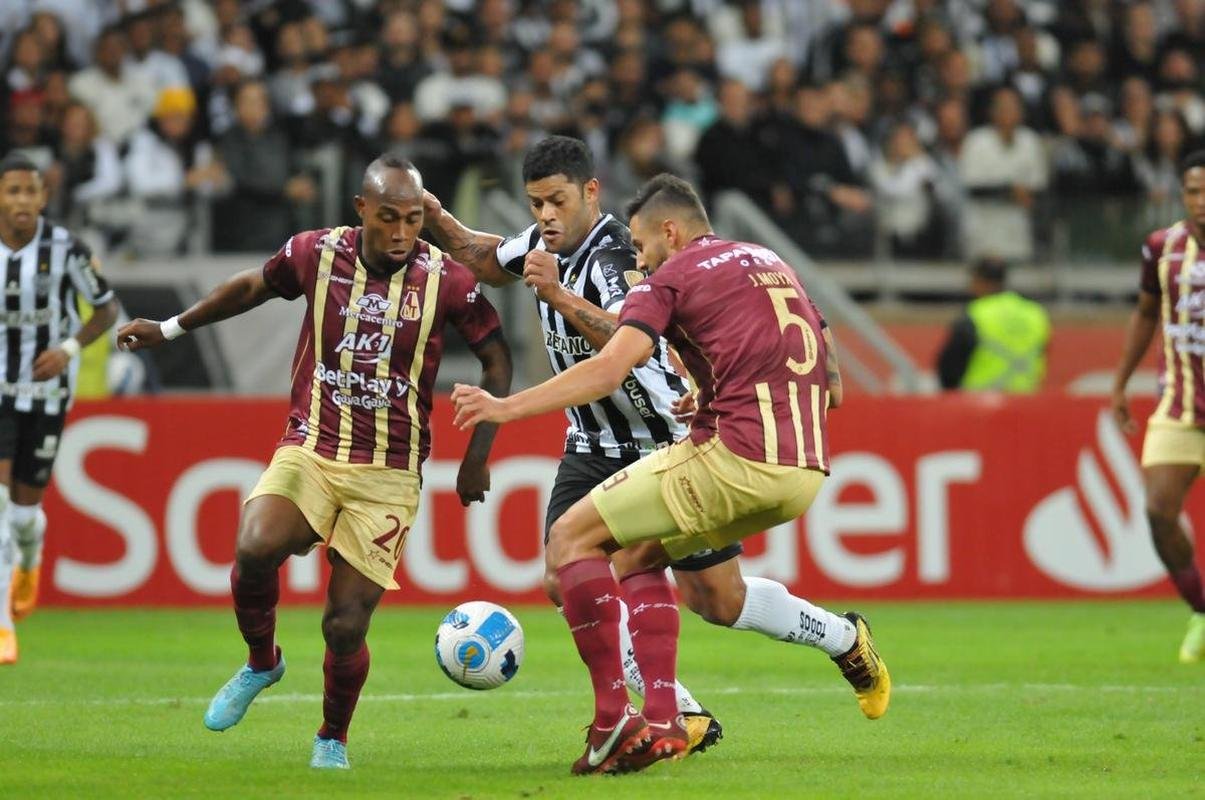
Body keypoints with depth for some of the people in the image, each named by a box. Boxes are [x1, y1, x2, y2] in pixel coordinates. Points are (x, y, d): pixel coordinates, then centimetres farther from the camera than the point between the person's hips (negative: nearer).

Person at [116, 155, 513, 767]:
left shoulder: (447, 279, -6)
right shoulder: (316, 254, -3)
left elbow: (496, 358, 7)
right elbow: (253, 286, 18)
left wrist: (477, 455, 4)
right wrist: (171, 328, 26)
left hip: (389, 474, -1)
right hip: (309, 452, 1)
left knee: (345, 626, -7)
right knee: (255, 549, -28)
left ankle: (333, 739, 22)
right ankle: (262, 662, 3)